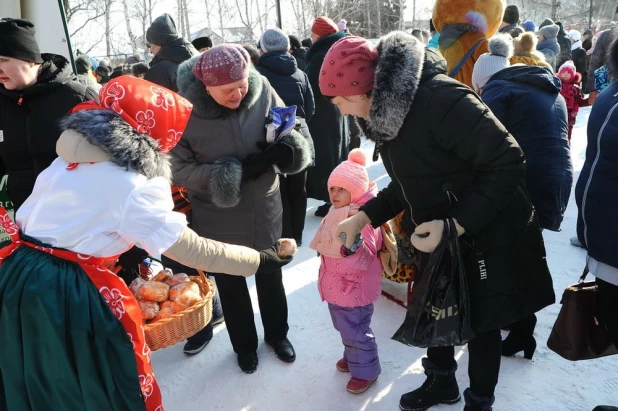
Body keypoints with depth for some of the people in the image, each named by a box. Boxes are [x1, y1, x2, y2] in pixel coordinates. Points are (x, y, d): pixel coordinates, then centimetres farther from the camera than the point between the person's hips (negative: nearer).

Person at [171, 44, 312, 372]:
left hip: (265, 208, 3)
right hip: (218, 218, -2)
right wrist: (222, 176, -29)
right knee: (230, 285, 18)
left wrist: (282, 150, -25)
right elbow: (179, 169, -17)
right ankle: (244, 345, 45)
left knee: (270, 276, 22)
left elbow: (288, 131, -3)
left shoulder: (262, 90, -15)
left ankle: (277, 334, 49)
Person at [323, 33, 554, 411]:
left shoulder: (440, 99, -31)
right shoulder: (386, 111, -3)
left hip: (487, 240, -7)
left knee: (481, 324, 13)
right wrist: (364, 217, -2)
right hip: (438, 237, 8)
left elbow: (508, 165, -28)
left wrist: (455, 225, -31)